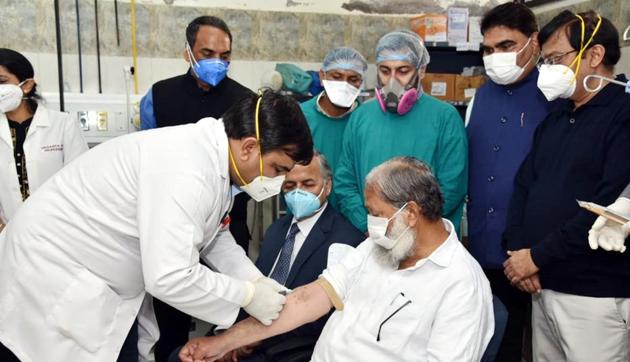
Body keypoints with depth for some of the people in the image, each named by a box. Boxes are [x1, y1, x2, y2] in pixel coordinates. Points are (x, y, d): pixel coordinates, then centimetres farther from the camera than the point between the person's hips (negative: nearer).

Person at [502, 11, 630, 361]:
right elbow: (524, 185, 12)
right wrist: (517, 249, -3)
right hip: (543, 285, 7)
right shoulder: (554, 119, 13)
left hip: (596, 293, -7)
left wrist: (537, 256, -16)